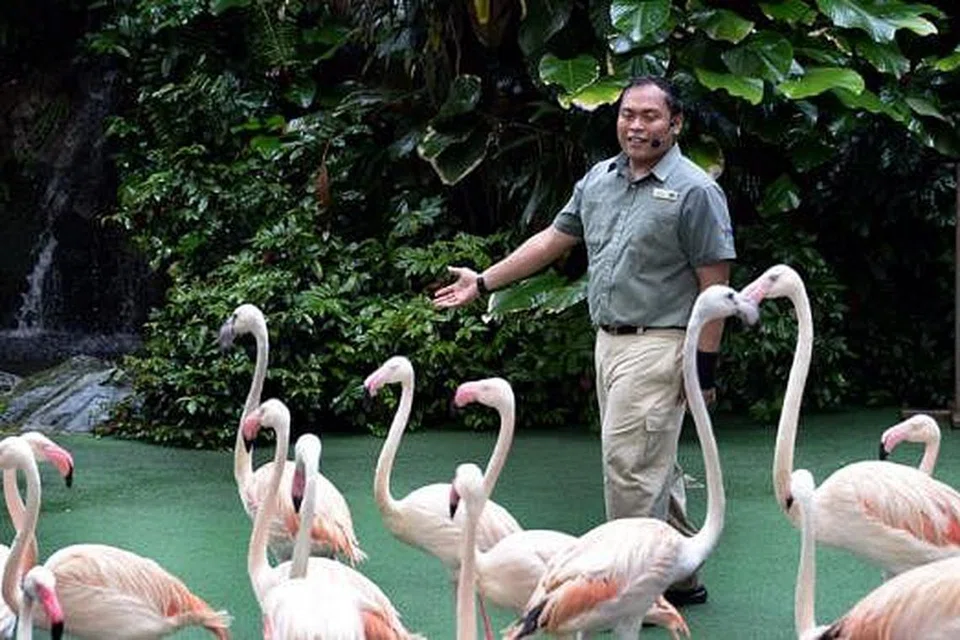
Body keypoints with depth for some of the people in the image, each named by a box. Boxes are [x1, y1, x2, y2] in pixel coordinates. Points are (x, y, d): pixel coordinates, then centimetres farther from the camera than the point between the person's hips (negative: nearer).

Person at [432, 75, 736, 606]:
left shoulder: (695, 191, -10)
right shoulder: (599, 179, 12)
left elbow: (714, 285, -10)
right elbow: (553, 239, 19)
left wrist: (704, 366, -13)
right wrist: (483, 282, 19)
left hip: (657, 347, -7)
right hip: (608, 340, 7)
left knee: (629, 463, -11)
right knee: (653, 465, 14)